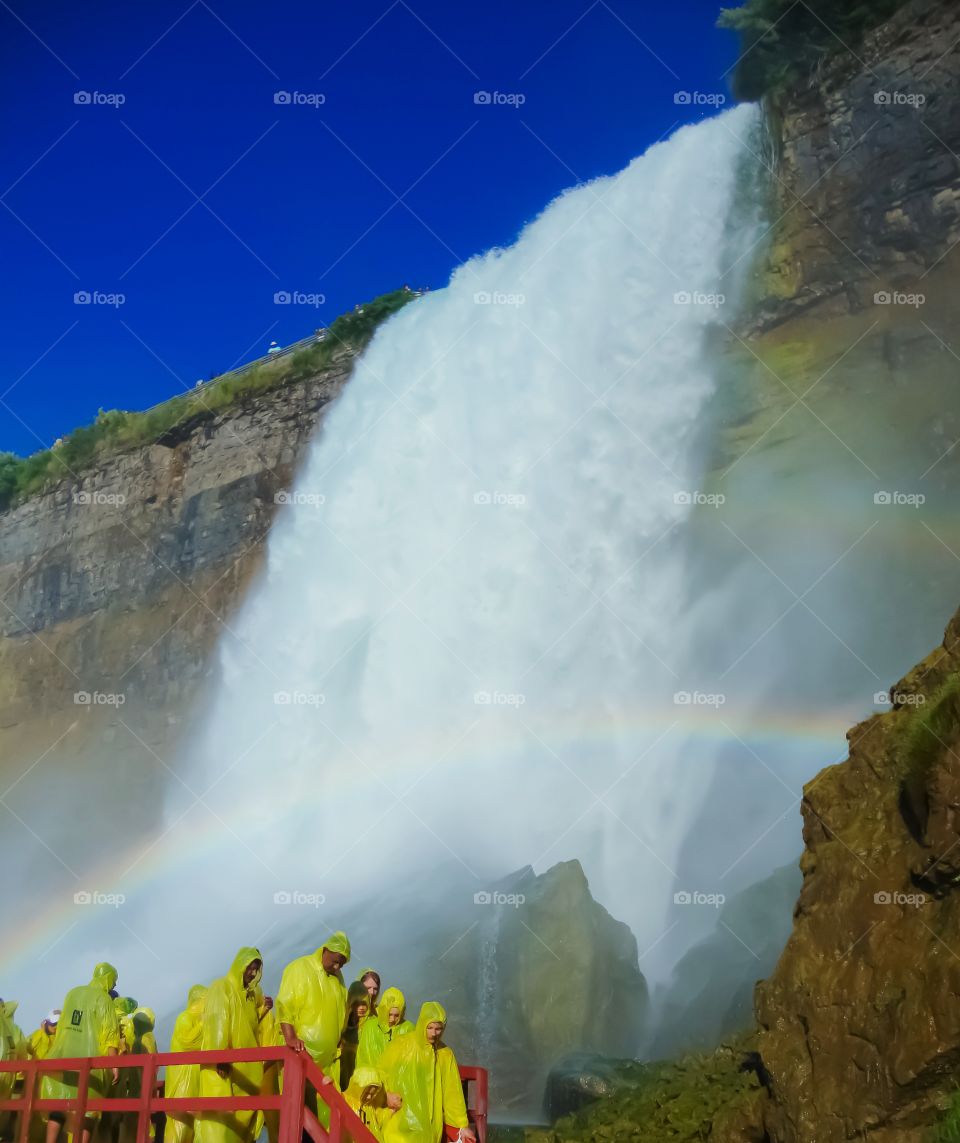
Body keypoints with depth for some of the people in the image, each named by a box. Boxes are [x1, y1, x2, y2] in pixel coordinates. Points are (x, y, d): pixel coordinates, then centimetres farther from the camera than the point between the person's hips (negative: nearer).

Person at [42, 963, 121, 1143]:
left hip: (63, 1056, 5)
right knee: (87, 1108, 0)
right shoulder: (103, 998, -6)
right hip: (88, 1059, -5)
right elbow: (109, 1033, -13)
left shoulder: (72, 993, 13)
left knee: (58, 1105, 6)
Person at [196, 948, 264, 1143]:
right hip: (222, 1062, -7)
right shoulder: (221, 987, -1)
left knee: (243, 1115, 1)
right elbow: (217, 1021, -13)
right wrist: (220, 1055, -23)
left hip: (245, 1066, 7)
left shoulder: (251, 994, 19)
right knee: (221, 1112, -13)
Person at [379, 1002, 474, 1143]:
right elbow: (381, 1071, 8)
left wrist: (462, 1125, 3)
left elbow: (452, 1091, 4)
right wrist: (386, 1094, -7)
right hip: (400, 1123, -2)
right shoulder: (401, 1045, -4)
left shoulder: (445, 1054, 2)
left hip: (428, 1125, 2)